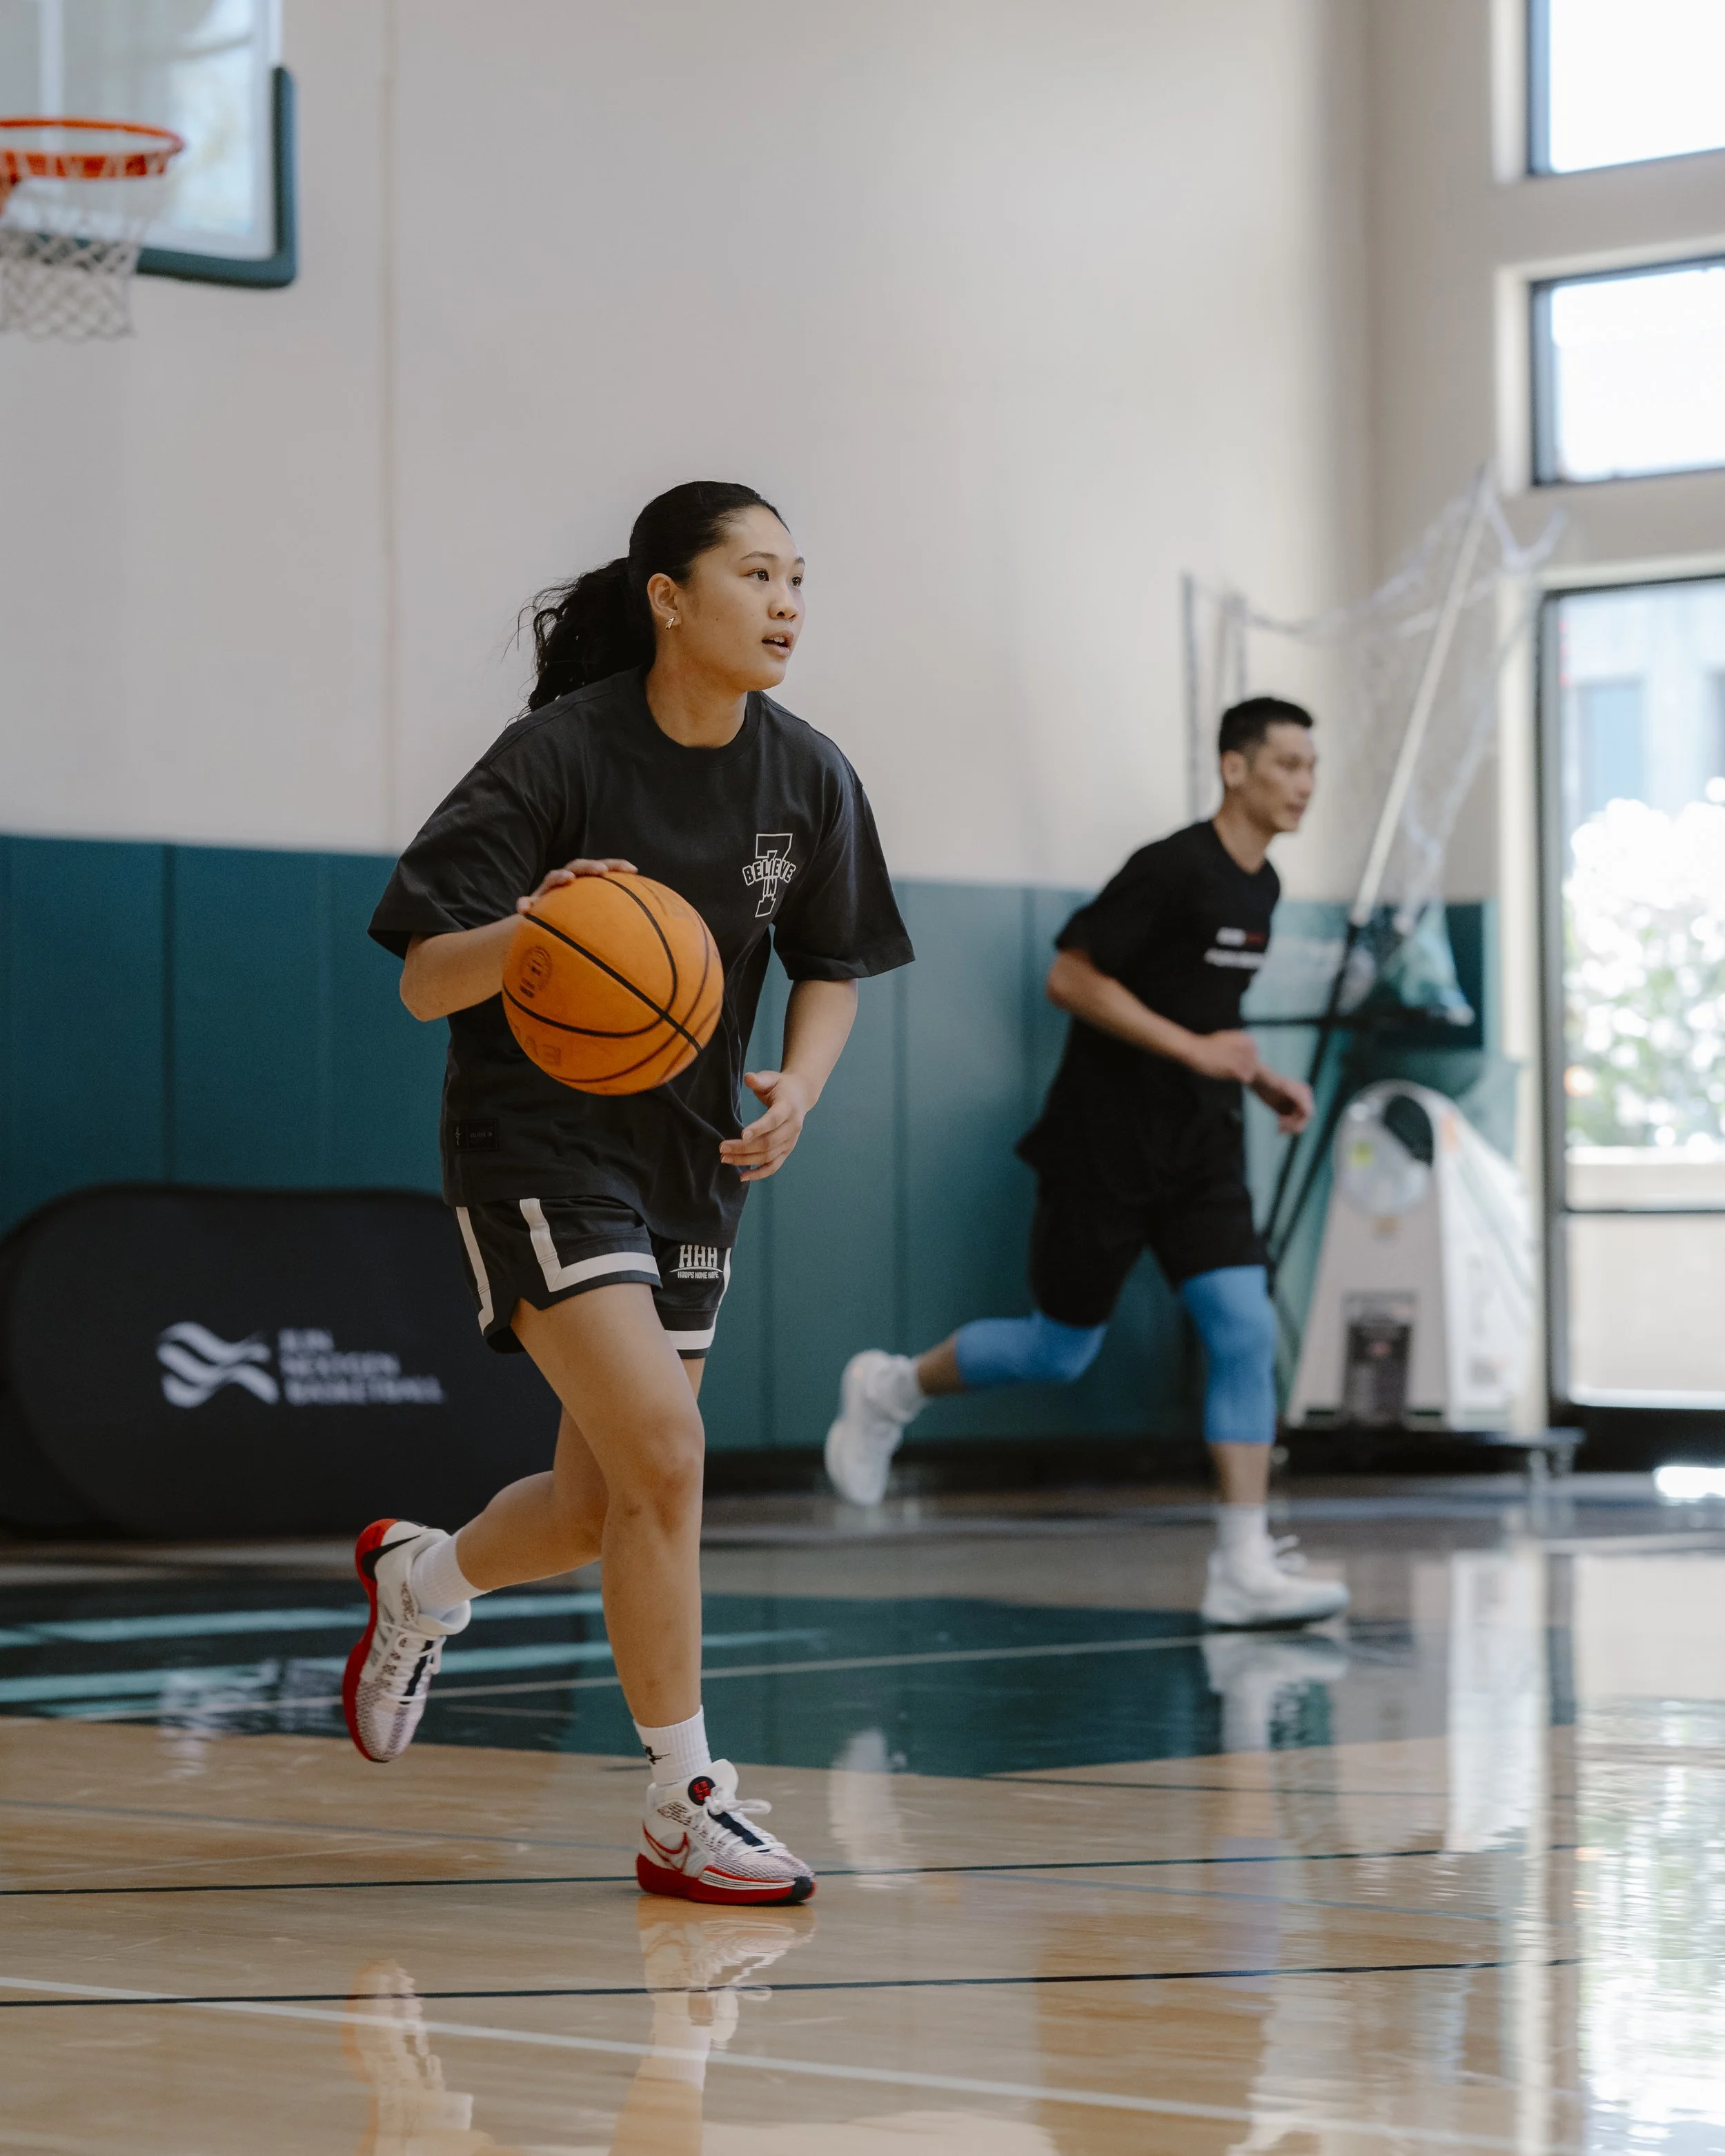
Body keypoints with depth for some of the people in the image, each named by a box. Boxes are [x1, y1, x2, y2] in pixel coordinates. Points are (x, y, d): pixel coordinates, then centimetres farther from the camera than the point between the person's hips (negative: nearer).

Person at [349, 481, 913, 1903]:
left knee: (597, 1515, 11)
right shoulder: (560, 755, -16)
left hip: (692, 1160, 6)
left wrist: (798, 1089, -8)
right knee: (664, 1456, -19)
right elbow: (425, 982, -16)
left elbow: (833, 966, 12)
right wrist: (525, 932, -38)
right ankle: (685, 1810, -7)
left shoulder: (807, 778, -2)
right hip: (540, 1141, -6)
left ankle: (419, 1582, 45)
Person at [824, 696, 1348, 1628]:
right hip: (1105, 1145, -7)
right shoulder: (1172, 869, -17)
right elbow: (1071, 976, -19)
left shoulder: (1259, 887, 10)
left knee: (1245, 1332, -9)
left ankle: (1243, 1569, -11)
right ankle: (892, 1389, 32)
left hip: (1199, 1148, 7)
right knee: (1062, 1349, 5)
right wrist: (1194, 1050, -22)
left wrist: (1259, 1078, 9)